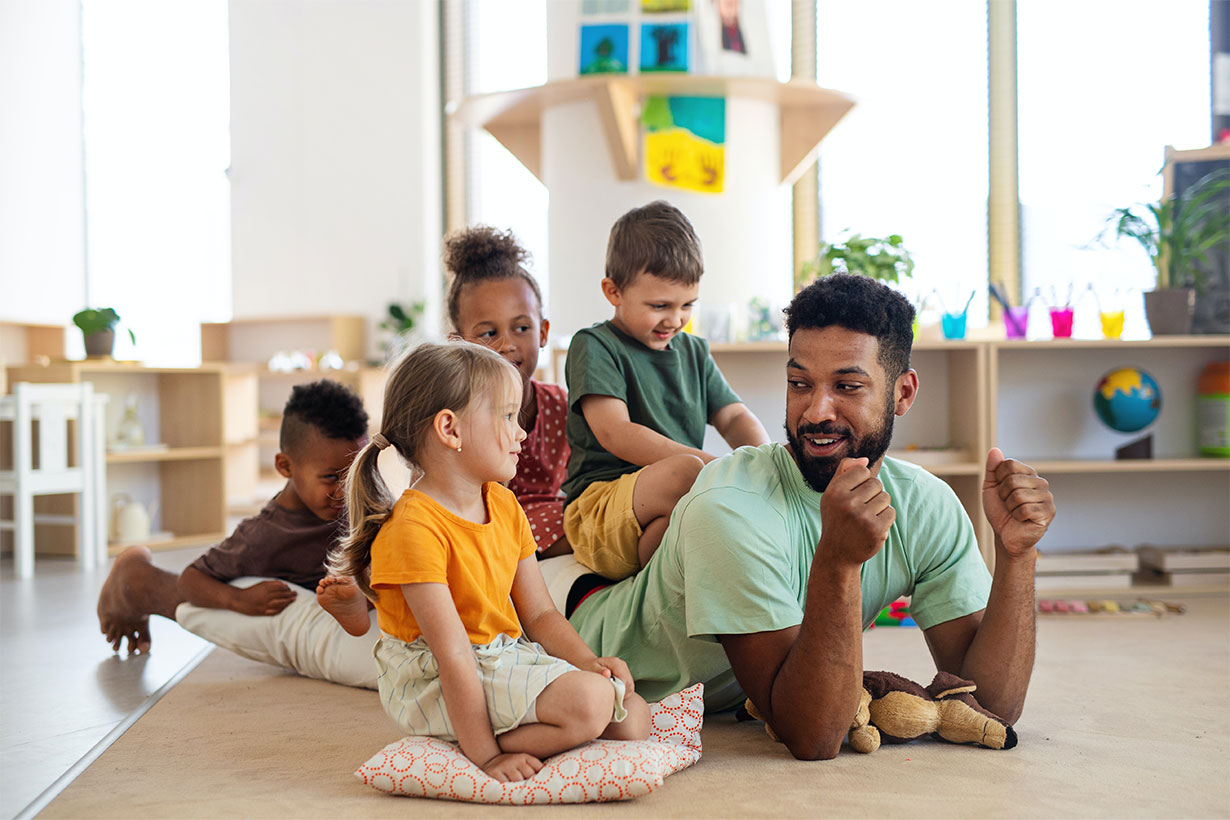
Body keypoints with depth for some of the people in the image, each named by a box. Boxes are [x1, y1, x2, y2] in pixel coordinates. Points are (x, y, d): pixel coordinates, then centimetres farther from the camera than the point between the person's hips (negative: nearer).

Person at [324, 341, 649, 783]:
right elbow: (454, 654, -24)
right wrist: (485, 755, -24)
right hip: (436, 683, -9)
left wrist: (588, 661, -9)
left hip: (511, 657, 9)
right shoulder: (415, 527, -21)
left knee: (633, 719, -3)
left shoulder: (505, 506, 8)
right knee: (589, 703, -27)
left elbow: (540, 615, 9)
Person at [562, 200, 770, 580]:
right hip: (600, 507, -7)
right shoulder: (593, 346, -1)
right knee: (685, 472, -36)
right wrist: (709, 464, -25)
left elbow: (734, 417, 20)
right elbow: (615, 434, -14)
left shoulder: (693, 351, 21)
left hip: (688, 507, 7)